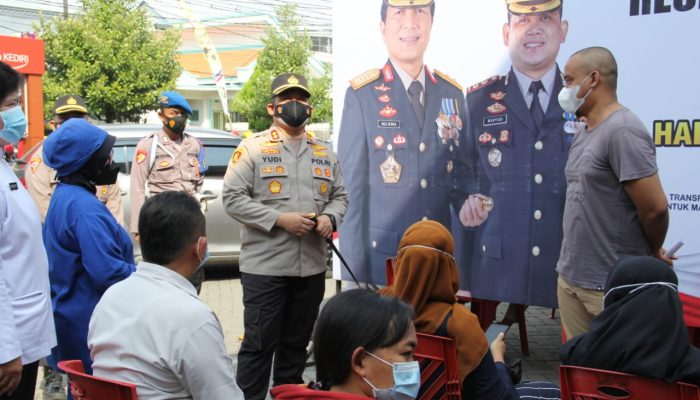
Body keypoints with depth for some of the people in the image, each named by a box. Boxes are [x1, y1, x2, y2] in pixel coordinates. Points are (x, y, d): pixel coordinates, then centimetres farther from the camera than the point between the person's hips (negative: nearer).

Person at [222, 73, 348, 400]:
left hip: (312, 266, 5)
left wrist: (330, 218, -5)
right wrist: (279, 219, -16)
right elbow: (232, 198, -9)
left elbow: (339, 196, 18)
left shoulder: (324, 153, 13)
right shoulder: (252, 148, -3)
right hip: (264, 266, -5)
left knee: (297, 341, 16)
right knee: (259, 343, -1)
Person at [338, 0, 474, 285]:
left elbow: (460, 170, 13)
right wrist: (354, 271, -8)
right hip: (381, 257, -3)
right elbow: (351, 186, -6)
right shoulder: (362, 95, -6)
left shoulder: (452, 93, 6)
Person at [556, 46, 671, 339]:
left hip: (611, 286, -8)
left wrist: (652, 253, -3)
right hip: (570, 276, 8)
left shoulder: (622, 131, -17)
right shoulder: (583, 134, 12)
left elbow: (655, 208, -20)